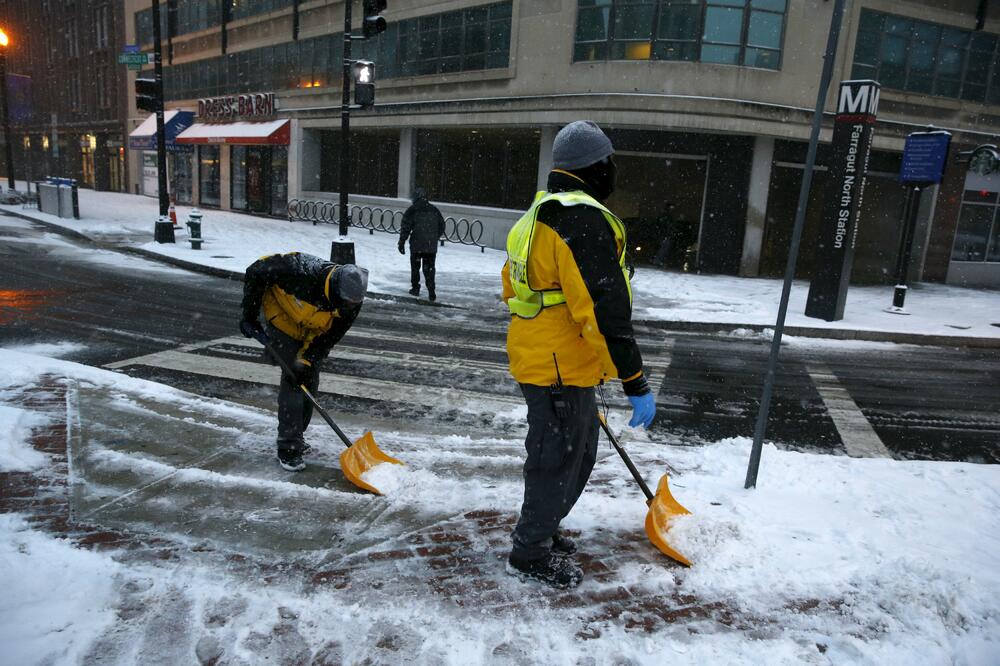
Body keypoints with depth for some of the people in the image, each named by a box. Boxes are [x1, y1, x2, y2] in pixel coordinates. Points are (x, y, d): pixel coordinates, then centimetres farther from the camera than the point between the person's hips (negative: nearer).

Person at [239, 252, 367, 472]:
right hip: (283, 320, -4)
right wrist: (249, 316, -18)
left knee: (310, 382, 7)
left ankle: (295, 436, 27)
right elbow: (255, 272, -25)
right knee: (292, 381, -13)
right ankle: (288, 447, -5)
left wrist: (307, 361, -26)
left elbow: (329, 337, -15)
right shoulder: (301, 271, -40)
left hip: (314, 330, 5)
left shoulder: (351, 303, -26)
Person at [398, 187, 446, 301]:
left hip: (416, 246, -3)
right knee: (429, 268, 6)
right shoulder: (434, 210, 8)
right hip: (432, 246, 3)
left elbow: (405, 228, -7)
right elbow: (442, 226, 14)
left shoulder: (412, 211, -5)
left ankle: (415, 288, 18)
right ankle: (431, 292, -3)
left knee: (415, 267, 13)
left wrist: (401, 243, -1)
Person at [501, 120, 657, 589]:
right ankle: (530, 554, 24)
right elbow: (603, 310, -26)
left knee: (578, 451, 23)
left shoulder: (540, 214, 14)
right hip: (561, 369, -10)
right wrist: (635, 382, -22)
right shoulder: (584, 218, -20)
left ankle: (541, 530, 39)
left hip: (537, 355, 10)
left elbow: (514, 287, 22)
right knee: (558, 458, 5)